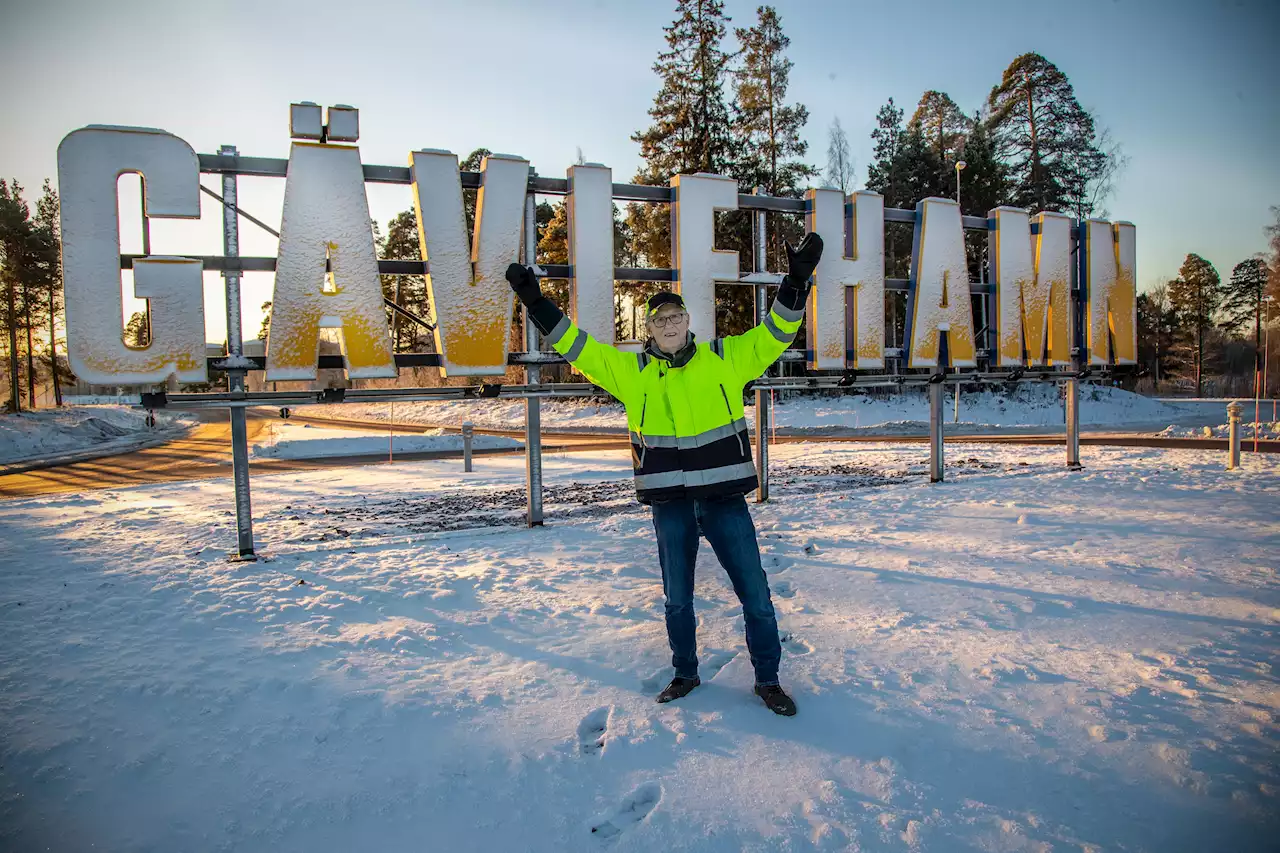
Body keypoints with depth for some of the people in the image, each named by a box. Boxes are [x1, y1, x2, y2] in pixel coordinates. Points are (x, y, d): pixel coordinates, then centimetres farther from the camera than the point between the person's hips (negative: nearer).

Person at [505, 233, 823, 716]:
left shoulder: (725, 358, 4)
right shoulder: (632, 371, 4)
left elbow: (773, 335, 4)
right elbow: (578, 348, 3)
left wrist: (796, 281, -7)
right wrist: (535, 303, -3)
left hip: (725, 498, -1)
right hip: (669, 504, 1)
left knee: (756, 595, 6)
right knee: (677, 599, 16)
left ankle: (767, 680, 26)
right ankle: (685, 674, 37)